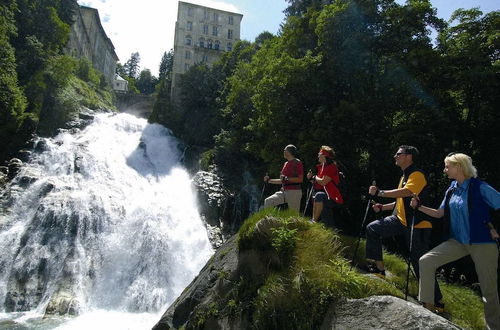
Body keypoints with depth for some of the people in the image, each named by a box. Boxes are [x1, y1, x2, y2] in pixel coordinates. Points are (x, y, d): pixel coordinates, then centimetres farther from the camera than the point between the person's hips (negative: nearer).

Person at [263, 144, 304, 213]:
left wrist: (286, 178, -20)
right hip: (284, 191, 8)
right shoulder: (286, 164, 18)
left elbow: (300, 179, -15)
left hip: (294, 191, -8)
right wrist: (269, 180, 18)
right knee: (268, 201, -3)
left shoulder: (297, 162, -6)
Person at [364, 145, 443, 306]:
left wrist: (379, 192, -29)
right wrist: (382, 207, 12)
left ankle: (436, 300, 14)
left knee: (420, 263, -2)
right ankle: (379, 267, 3)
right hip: (401, 220, 9)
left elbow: (406, 192, -33)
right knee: (372, 228, -2)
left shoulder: (417, 174, -14)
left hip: (417, 225, -9)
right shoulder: (404, 176, 17)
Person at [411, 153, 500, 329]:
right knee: (426, 261, -8)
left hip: (482, 243, -5)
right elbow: (439, 213, 12)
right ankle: (428, 306, 0)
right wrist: (419, 206, 1)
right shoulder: (451, 190, 6)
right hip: (458, 241, 6)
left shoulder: (480, 187, -12)